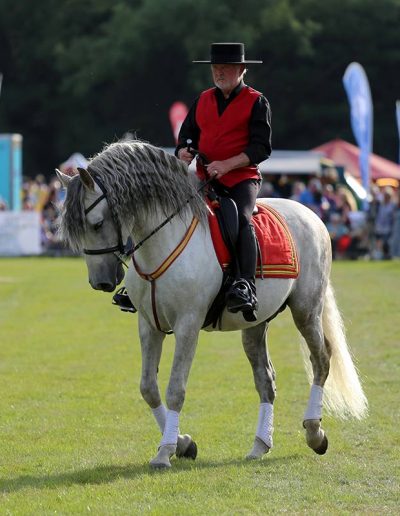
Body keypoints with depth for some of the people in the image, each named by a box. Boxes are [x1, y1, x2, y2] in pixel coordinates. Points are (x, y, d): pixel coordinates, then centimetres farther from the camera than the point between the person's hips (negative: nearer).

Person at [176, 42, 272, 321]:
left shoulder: (256, 102, 2)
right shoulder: (202, 100, 16)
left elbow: (261, 148, -6)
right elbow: (187, 136, 19)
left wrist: (227, 165, -20)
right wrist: (184, 152, -7)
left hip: (242, 178, -5)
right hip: (204, 180, 5)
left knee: (242, 219, -32)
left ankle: (246, 286, -44)